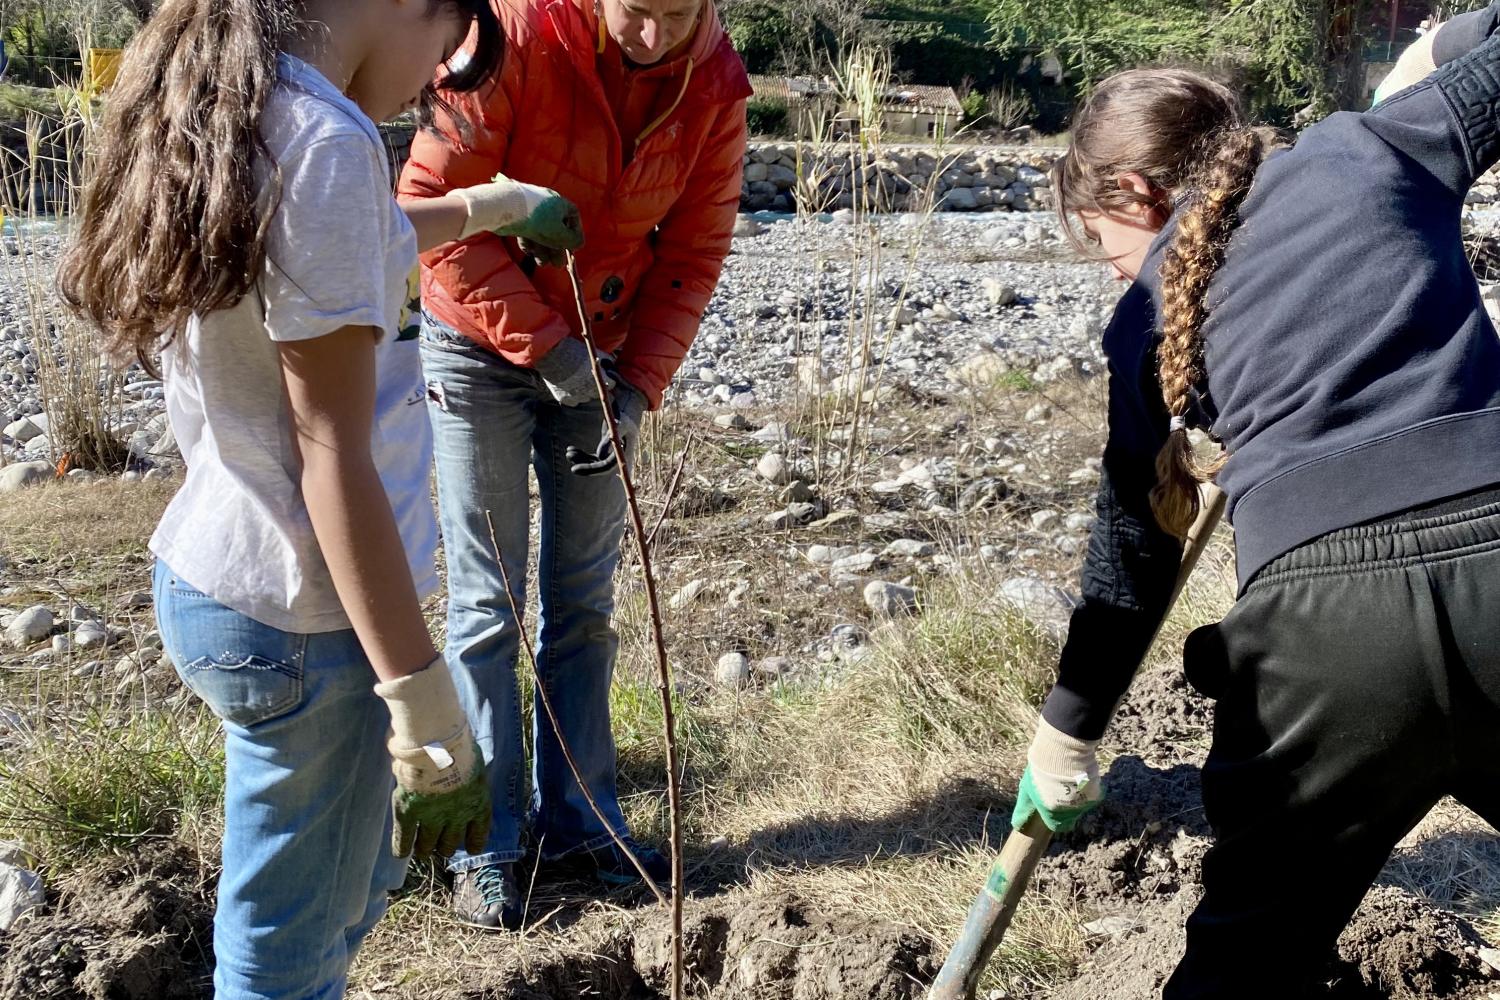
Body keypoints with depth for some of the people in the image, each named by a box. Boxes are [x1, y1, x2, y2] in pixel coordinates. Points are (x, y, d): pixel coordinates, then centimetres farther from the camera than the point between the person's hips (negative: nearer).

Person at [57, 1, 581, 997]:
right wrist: (423, 703, -19)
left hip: (209, 573, 9)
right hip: (299, 616, -9)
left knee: (350, 886, 26)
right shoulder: (326, 141, -21)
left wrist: (489, 206, 45)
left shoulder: (216, 120, 8)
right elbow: (331, 453, -23)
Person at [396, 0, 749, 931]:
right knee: (487, 603, -1)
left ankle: (578, 823, 23)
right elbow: (433, 205, -21)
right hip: (482, 344, -4)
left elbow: (695, 250, -4)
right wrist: (542, 341, -23)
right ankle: (485, 844, 11)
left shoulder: (716, 85, -10)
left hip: (603, 356, 4)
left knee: (586, 603, 10)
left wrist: (637, 383, -14)